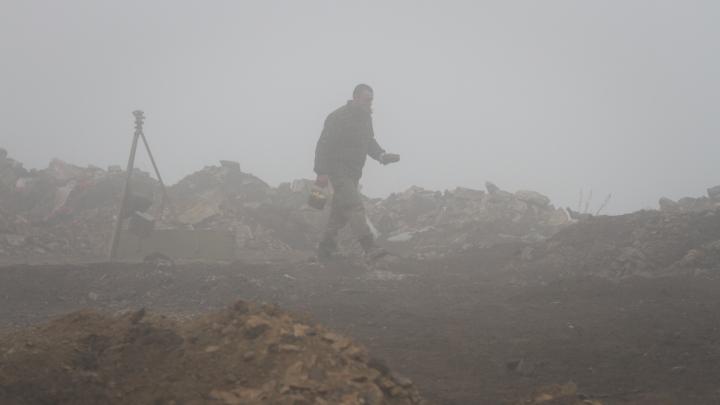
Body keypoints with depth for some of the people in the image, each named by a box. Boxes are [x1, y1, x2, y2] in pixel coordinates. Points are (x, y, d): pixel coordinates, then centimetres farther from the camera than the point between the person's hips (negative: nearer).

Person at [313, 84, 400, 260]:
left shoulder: (366, 117, 11)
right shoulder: (338, 118, -16)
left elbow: (369, 141, 20)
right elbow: (324, 145, -17)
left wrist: (381, 155, 0)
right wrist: (321, 172, -22)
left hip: (354, 172, 9)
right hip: (339, 171, -9)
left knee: (340, 210, 12)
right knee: (354, 206, -17)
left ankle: (325, 249, 22)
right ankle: (370, 248, -22)